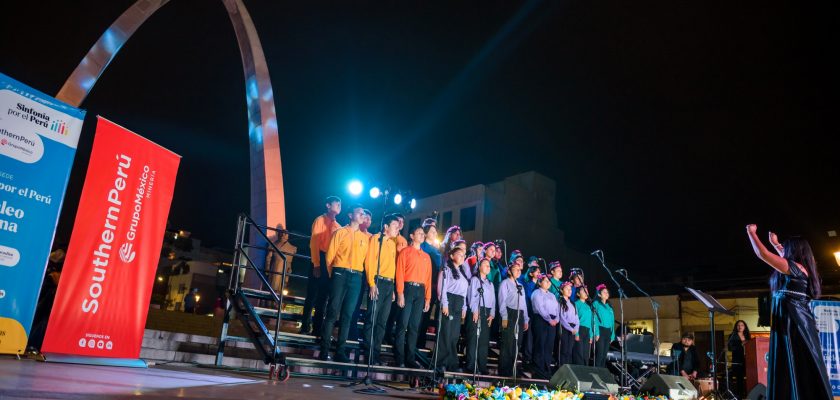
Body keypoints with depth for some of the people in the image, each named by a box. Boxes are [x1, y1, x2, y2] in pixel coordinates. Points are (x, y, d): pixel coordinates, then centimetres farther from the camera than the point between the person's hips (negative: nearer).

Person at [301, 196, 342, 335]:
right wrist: (316, 264, -16)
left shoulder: (337, 226, 17)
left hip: (332, 263, 6)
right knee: (312, 295, -3)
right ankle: (305, 326, 3)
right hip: (320, 261, -6)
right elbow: (314, 242, -8)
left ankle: (317, 328, 11)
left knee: (323, 296, 7)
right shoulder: (321, 220, 0)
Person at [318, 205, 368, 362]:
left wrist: (359, 274, 5)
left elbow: (366, 258, 13)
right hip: (340, 275, -3)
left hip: (356, 278, 4)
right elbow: (330, 255, 4)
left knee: (347, 315, 4)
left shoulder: (365, 237, 16)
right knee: (332, 312, -5)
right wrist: (333, 275, 4)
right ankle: (324, 350, -1)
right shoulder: (340, 232, 5)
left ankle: (340, 351, 8)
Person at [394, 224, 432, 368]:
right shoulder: (405, 252, 4)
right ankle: (399, 357, -1)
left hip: (420, 291, 5)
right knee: (403, 324, -7)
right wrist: (400, 293, -13)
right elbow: (400, 273, -4)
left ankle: (410, 358, 9)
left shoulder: (426, 256, 19)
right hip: (408, 289, -5)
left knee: (415, 326, 5)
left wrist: (428, 297, 8)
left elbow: (428, 278, 15)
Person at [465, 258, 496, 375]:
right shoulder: (474, 279, 4)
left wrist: (492, 314, 5)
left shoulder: (490, 283, 22)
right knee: (473, 338, -8)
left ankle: (482, 366, 5)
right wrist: (474, 311, -14)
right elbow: (472, 295, -5)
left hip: (487, 313, 6)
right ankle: (471, 366, -7)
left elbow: (493, 299, 17)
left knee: (484, 340, 3)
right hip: (476, 311, -6)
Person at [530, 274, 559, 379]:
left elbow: (557, 308, 15)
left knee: (549, 347, 5)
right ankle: (539, 372, -5)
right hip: (541, 320, -7)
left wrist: (556, 319, -4)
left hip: (552, 322, 7)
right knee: (540, 346, -7)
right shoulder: (537, 293, 0)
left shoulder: (552, 295, 23)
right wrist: (549, 319, -17)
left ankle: (547, 370, 9)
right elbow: (539, 308, -11)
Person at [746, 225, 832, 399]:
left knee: (794, 369, -10)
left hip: (792, 323, -9)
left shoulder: (793, 267, -9)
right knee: (803, 370, 7)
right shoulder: (802, 267, 16)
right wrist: (775, 243, 46)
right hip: (799, 322, 9)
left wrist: (751, 233, -2)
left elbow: (762, 254, -14)